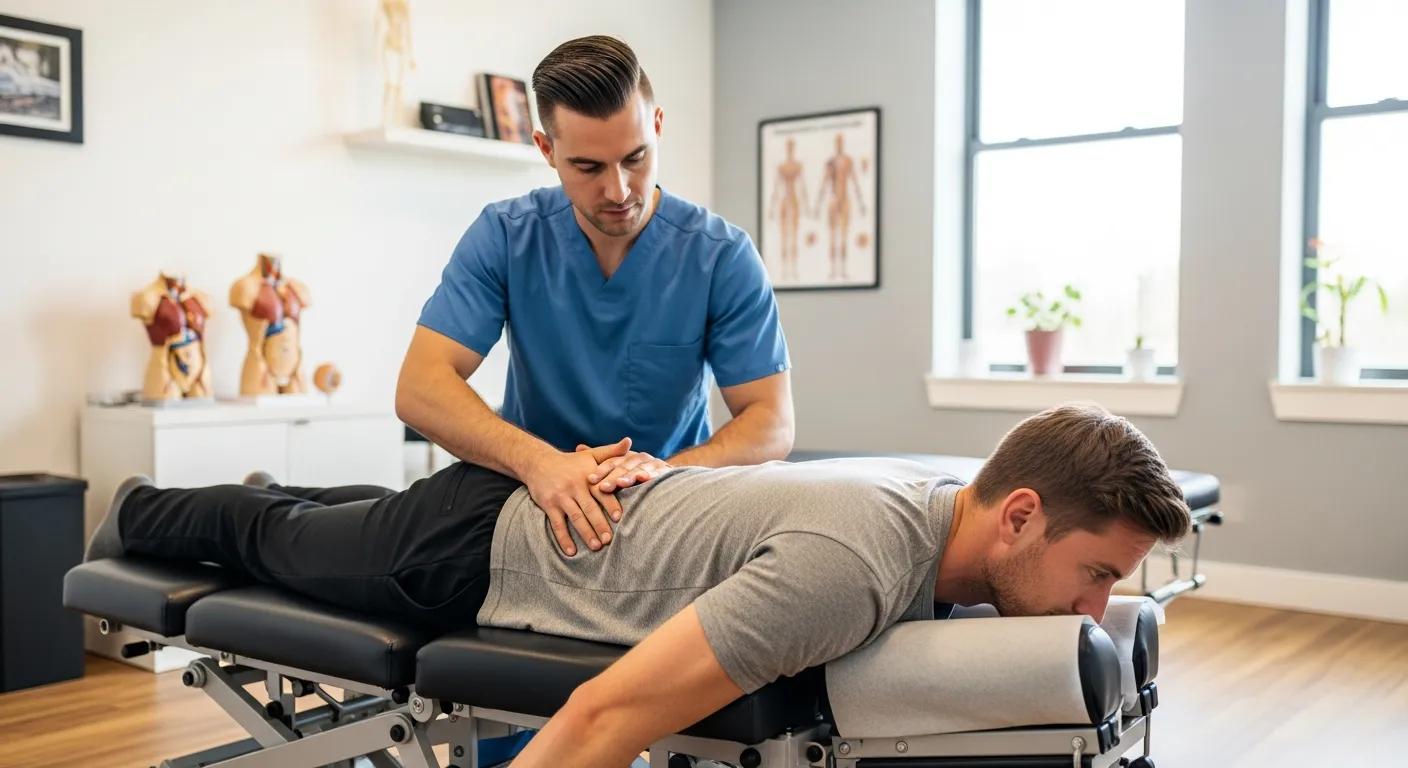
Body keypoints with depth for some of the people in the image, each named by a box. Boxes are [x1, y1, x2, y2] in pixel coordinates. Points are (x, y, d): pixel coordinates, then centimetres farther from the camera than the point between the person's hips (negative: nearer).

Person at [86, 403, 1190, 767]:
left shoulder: (935, 494, -15)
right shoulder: (852, 567, -43)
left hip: (561, 494, 6)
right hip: (480, 555, -6)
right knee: (282, 544, 25)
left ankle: (285, 495, 66)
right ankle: (141, 517, 53)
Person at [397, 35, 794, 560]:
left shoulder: (724, 256, -13)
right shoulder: (504, 237, -10)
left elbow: (772, 424, -14)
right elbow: (419, 386, -18)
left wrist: (669, 469, -35)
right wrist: (536, 460, -36)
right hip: (532, 493, 1)